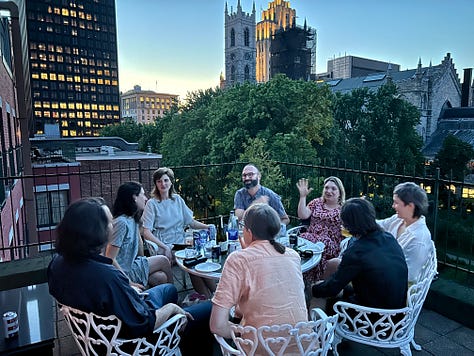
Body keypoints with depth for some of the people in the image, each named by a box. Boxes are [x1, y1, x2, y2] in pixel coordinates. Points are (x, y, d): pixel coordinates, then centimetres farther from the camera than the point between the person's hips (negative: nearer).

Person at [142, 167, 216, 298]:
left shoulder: (178, 200, 14)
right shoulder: (152, 204, -1)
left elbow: (191, 222, 17)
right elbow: (146, 232, -7)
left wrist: (208, 227, -1)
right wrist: (164, 247, -19)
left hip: (181, 244, 4)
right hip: (164, 247, -4)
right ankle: (208, 298, -15)